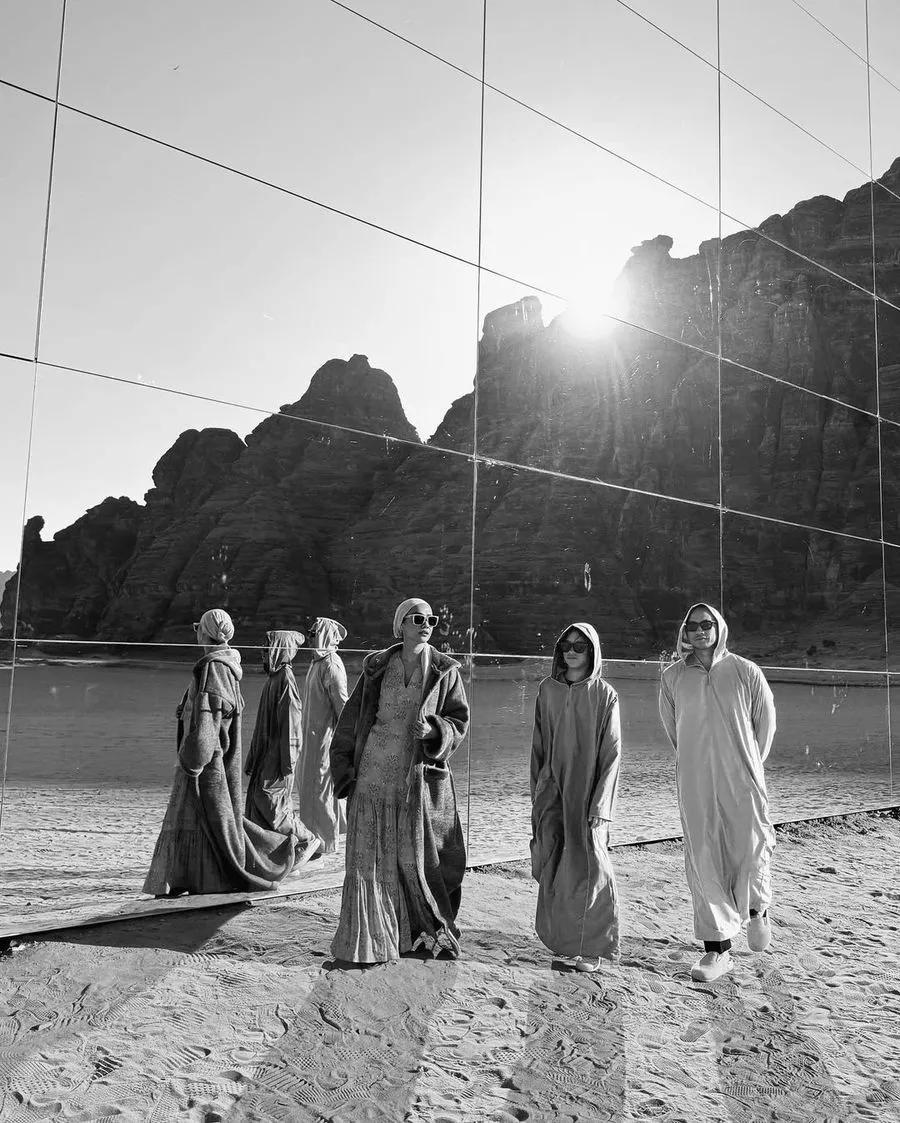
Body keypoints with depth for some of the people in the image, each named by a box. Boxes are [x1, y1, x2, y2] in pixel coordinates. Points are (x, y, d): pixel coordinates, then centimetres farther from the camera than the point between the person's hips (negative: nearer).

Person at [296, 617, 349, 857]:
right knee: (305, 777, 17)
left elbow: (342, 702, -20)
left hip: (325, 732, -10)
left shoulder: (331, 664, -18)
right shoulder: (318, 661, 12)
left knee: (318, 784, -2)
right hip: (313, 731, 10)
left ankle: (322, 841, 10)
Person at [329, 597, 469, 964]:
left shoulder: (445, 671, 3)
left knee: (418, 857, 4)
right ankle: (369, 941, 11)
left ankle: (434, 930, 23)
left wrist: (434, 729, -19)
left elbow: (459, 721, 1)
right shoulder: (376, 667, 5)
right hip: (374, 772, 1)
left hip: (421, 774, -1)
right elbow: (351, 718, 7)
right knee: (371, 857, 1)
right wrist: (343, 766, 0)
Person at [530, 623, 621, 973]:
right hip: (552, 792, 3)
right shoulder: (547, 691, 5)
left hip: (587, 795, -3)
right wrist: (537, 794, 8)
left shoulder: (604, 695, -5)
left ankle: (590, 947, 13)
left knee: (587, 866, -1)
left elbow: (611, 753, -6)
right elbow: (538, 747, 10)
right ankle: (558, 937, 24)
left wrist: (600, 805, -13)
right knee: (552, 867, 7)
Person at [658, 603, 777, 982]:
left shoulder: (746, 672, -3)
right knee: (703, 864, 1)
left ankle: (756, 909, 35)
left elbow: (765, 724, 8)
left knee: (751, 853, 0)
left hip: (742, 783, -1)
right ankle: (717, 949, 12)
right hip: (694, 786, 1)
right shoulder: (672, 678, 2)